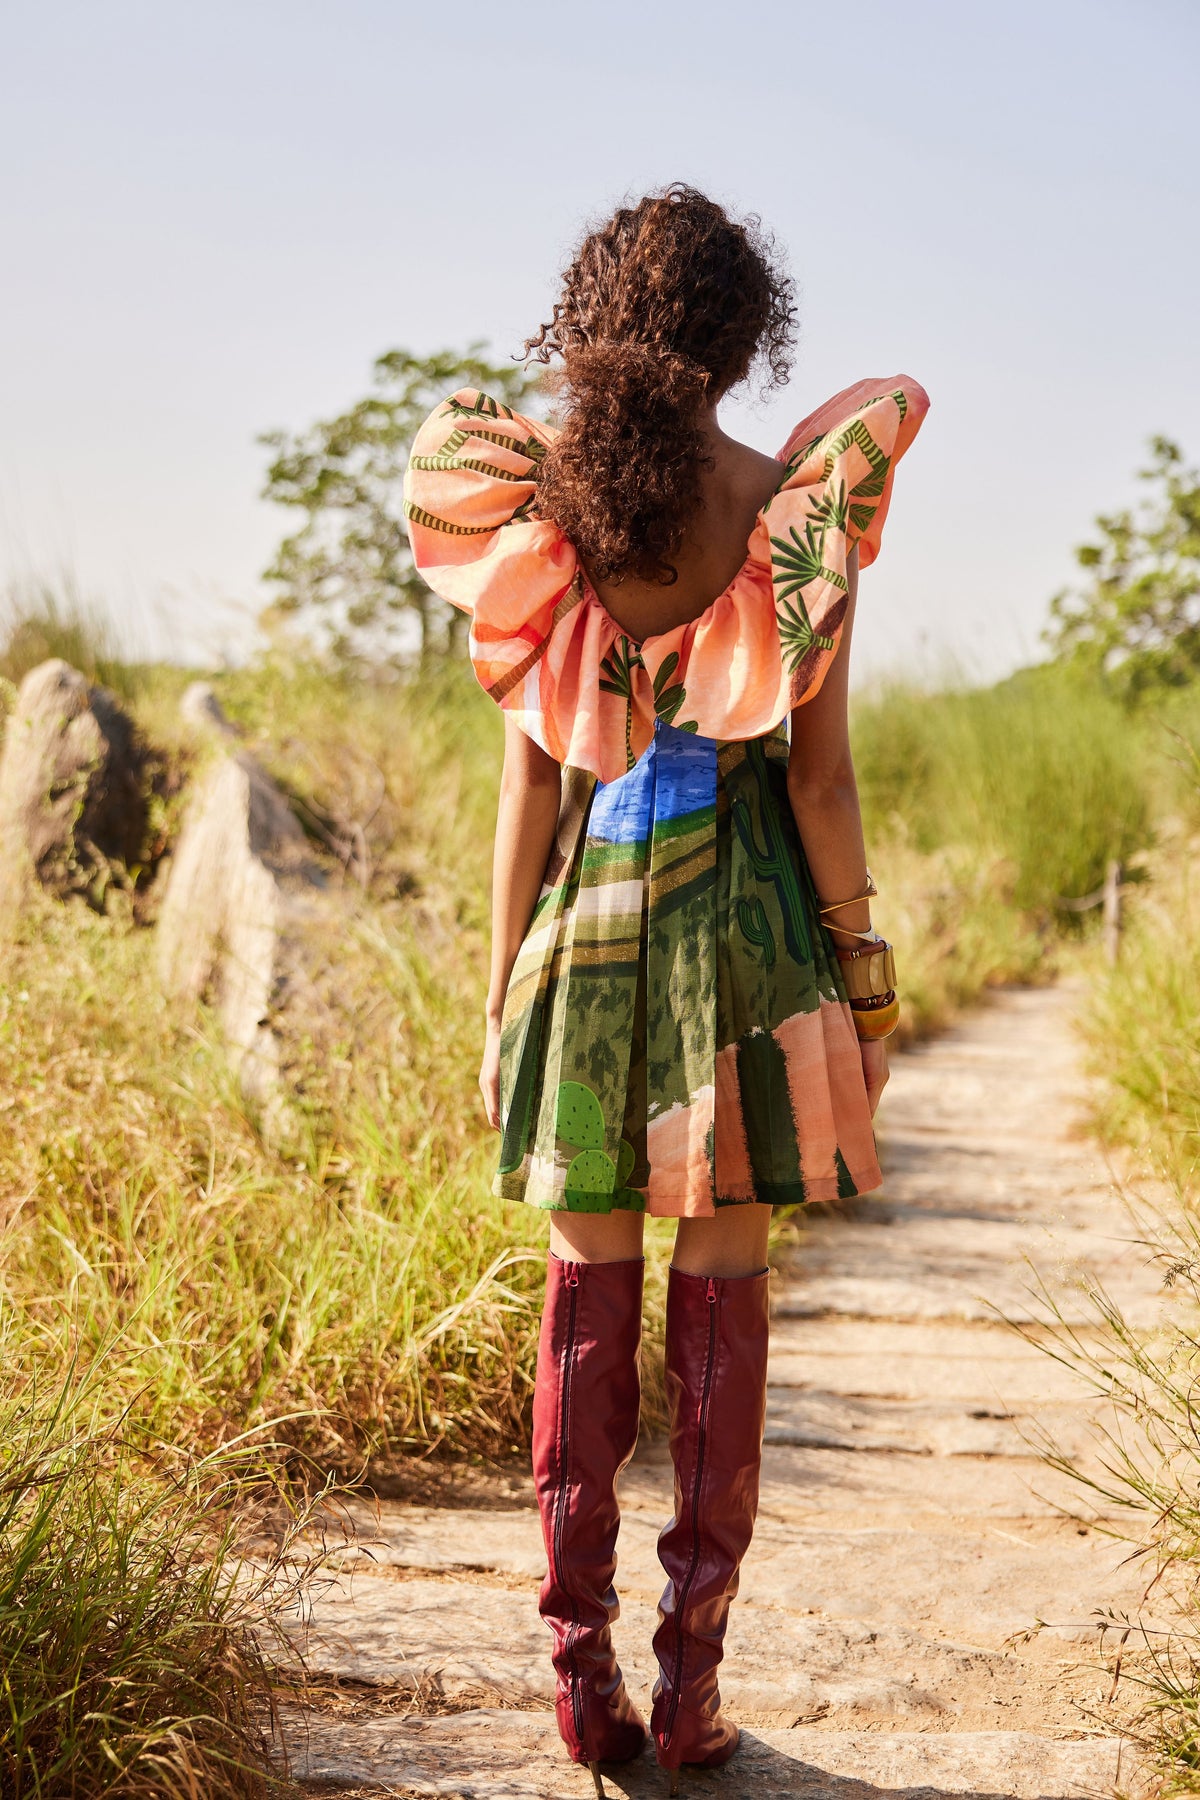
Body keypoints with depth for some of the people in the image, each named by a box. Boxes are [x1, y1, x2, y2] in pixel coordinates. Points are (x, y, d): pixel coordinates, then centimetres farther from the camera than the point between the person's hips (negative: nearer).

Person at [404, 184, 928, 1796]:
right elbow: (818, 763, -5)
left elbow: (529, 769, 1)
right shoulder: (801, 506, -4)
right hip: (747, 919, -1)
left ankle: (583, 1666, 13)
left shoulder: (535, 508, 1)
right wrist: (861, 969, 3)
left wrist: (502, 986, 7)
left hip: (590, 910, 2)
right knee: (722, 1285, 6)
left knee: (589, 1283, 9)